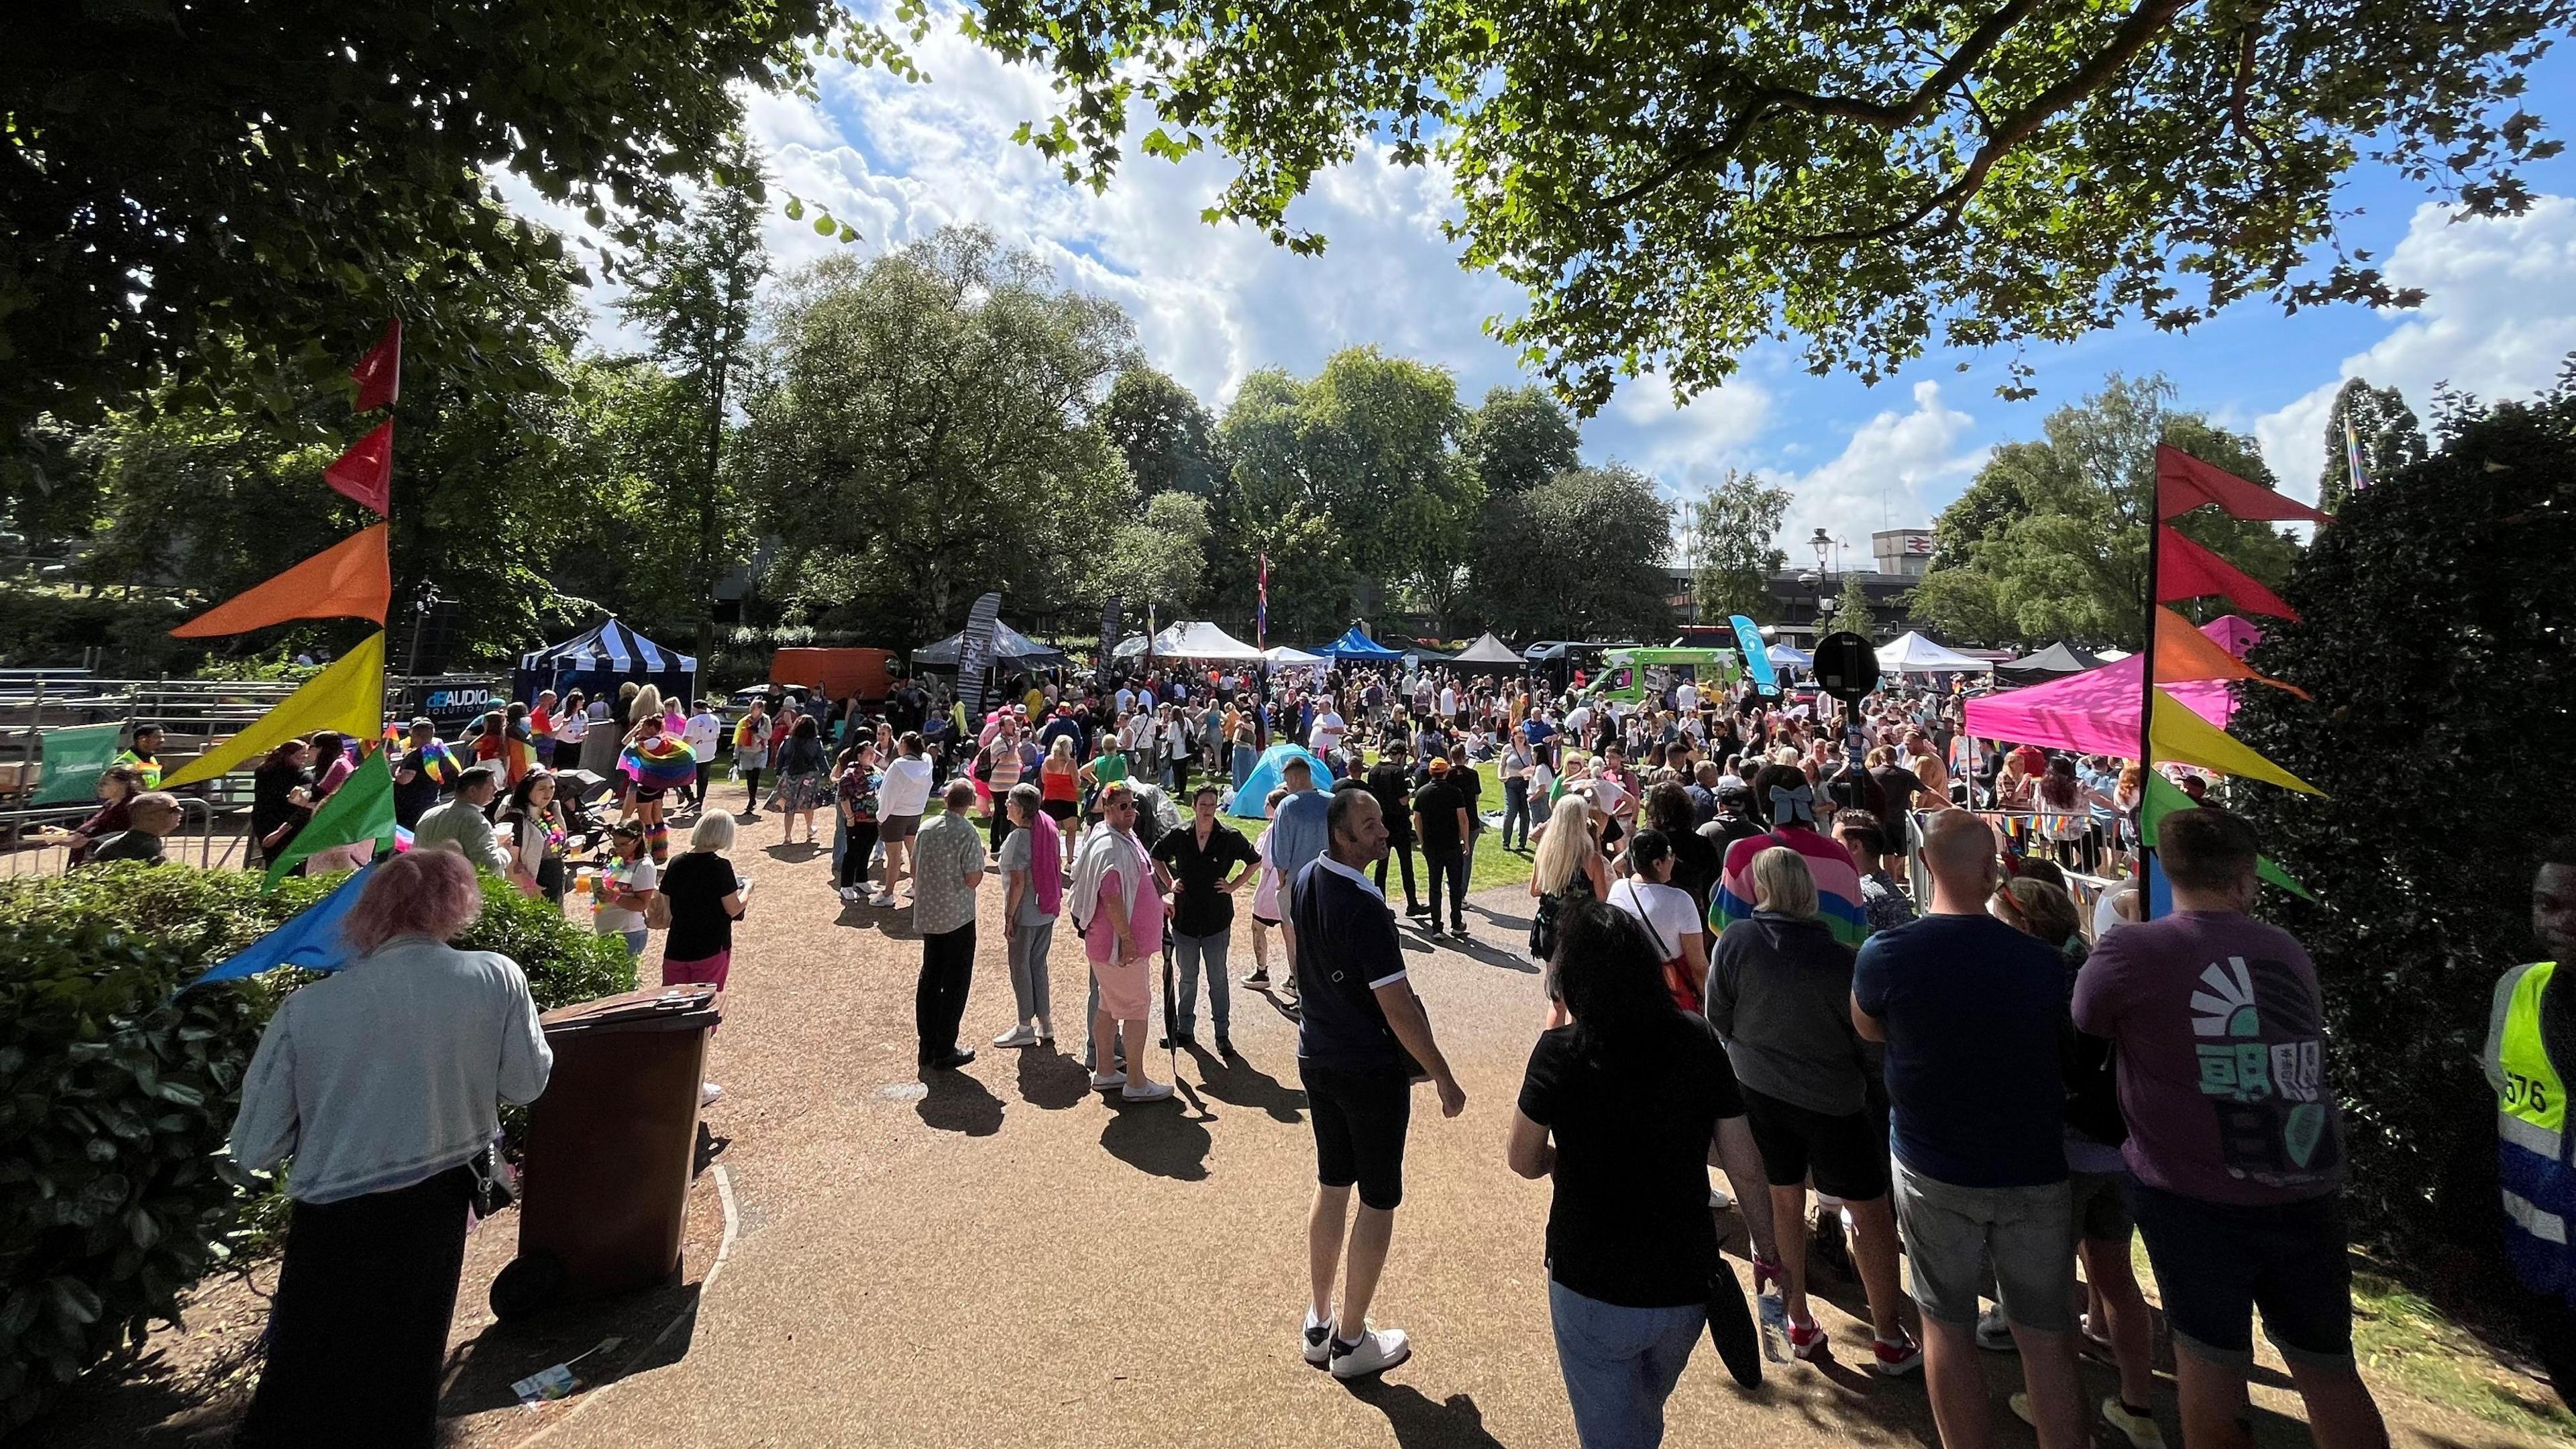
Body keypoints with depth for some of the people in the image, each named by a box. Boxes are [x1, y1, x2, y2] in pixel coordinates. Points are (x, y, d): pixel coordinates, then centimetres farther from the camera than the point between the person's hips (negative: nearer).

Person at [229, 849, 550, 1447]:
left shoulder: (306, 1007, -16)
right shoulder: (498, 979, -17)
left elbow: (253, 1150, -9)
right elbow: (527, 1083, -2)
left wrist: (325, 1116, 10)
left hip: (334, 1225, -1)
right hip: (436, 1213, 1)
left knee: (303, 1397, 23)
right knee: (405, 1379, 25)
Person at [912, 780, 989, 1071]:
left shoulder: (926, 829, 1)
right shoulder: (969, 834, -17)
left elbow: (915, 872, 9)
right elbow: (973, 879, -19)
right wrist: (981, 864, 1)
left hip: (928, 915, 6)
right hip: (958, 917, -6)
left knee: (929, 978, 16)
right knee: (955, 983, 5)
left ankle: (927, 1047, 24)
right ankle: (944, 1052, 9)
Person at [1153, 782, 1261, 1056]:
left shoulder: (1230, 837, -9)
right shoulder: (1178, 836, -6)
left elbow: (1255, 861, 6)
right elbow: (1157, 857, 14)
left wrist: (1233, 885, -2)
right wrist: (1169, 882, 3)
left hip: (1218, 920, -1)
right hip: (1185, 918, 1)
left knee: (1218, 979, 7)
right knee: (1187, 978, 15)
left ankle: (1222, 1033, 19)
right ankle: (1186, 1028, 29)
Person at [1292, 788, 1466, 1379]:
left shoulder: (1304, 882, -1)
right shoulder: (1365, 907, -27)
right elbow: (1399, 1007, -25)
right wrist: (1445, 1079, -15)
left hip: (1316, 1058, 8)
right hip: (1371, 1071, -8)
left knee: (1331, 1186, 21)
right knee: (1378, 1200, 10)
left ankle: (1318, 1323, 34)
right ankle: (1350, 1341, 23)